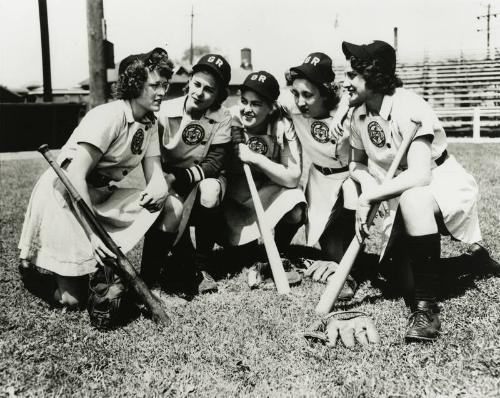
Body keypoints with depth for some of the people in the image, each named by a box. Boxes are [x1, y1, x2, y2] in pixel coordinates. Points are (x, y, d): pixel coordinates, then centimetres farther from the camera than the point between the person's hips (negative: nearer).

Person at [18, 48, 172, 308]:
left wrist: (158, 189, -28)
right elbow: (75, 177, -28)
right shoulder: (109, 116, -22)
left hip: (102, 198, 8)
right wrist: (94, 233, -33)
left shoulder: (150, 123, 3)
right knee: (72, 298, -13)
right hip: (63, 195, -8)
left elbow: (154, 172, -2)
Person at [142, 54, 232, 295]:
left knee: (210, 189, -33)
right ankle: (146, 280, -8)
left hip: (204, 180, 1)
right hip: (170, 184, -1)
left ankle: (201, 266, -14)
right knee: (170, 212, -32)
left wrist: (178, 177, -26)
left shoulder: (222, 118, -8)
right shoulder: (165, 111, -11)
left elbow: (215, 163, -14)